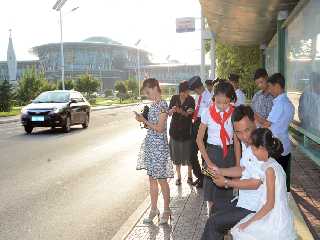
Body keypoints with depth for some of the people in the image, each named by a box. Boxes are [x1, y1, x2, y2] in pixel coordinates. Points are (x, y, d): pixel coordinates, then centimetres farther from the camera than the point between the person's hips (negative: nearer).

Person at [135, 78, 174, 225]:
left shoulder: (162, 105, -13)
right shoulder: (153, 104, 12)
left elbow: (160, 128, -17)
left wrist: (144, 121, -14)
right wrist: (143, 120, 1)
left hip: (159, 145, -8)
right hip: (150, 144, 8)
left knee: (161, 179, 2)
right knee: (152, 178, 13)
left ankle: (166, 210, 17)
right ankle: (154, 209, 24)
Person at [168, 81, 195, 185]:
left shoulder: (191, 100, -4)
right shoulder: (174, 98, 1)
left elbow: (190, 115, -9)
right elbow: (169, 113, -2)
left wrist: (181, 112, -28)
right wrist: (172, 110, -25)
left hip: (186, 130, -2)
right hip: (175, 130, 2)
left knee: (188, 154, 3)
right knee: (176, 154, 6)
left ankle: (190, 176, 19)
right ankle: (178, 176, 19)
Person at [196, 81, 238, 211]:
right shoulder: (208, 113, -7)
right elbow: (199, 139, -2)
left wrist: (238, 163, -9)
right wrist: (208, 161, -8)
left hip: (229, 153, 0)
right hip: (212, 152, 0)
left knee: (227, 190, 8)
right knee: (211, 189, 6)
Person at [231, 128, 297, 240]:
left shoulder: (269, 168, -22)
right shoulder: (269, 164, 4)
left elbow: (270, 204, -21)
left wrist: (249, 222, -14)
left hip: (275, 221, -8)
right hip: (275, 217, 8)